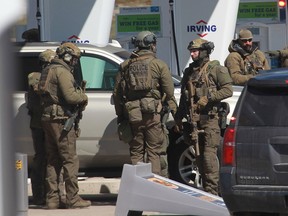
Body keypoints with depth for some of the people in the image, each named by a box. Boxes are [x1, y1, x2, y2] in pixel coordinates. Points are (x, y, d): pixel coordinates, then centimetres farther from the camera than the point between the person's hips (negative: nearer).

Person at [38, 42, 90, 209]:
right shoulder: (62, 71, -12)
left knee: (53, 161, 11)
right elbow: (70, 96, -22)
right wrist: (84, 97, -1)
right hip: (62, 120, -10)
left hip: (49, 119, 10)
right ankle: (73, 199, -6)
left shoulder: (48, 70, 18)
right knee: (70, 160, -6)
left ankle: (52, 199, 11)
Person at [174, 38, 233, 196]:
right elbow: (183, 98, 25)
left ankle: (212, 189, -13)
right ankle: (206, 188, 10)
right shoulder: (189, 72, 20)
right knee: (199, 155, 5)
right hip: (193, 119, 6)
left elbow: (228, 90, -9)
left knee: (209, 153, -13)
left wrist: (208, 98, -17)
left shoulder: (216, 69, 0)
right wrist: (178, 119, 21)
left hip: (210, 118, -6)